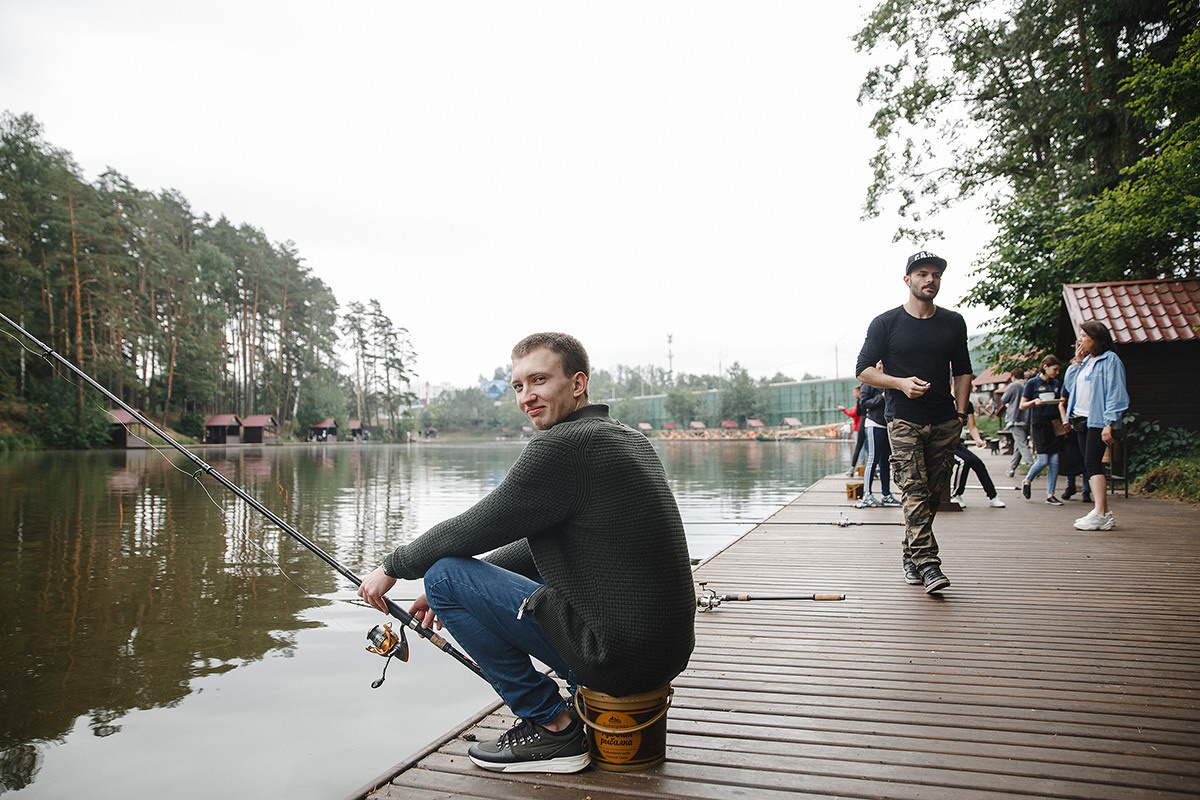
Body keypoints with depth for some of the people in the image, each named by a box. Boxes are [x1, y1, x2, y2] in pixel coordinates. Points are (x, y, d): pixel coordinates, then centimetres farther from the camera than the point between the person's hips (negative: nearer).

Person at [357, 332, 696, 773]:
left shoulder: (561, 445, -16)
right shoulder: (630, 439, 13)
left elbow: (472, 530, -11)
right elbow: (543, 543, 20)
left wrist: (392, 567, 7)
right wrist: (457, 588, 19)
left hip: (618, 651, -10)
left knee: (445, 574, -5)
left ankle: (552, 726, 2)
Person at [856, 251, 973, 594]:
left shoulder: (953, 322, 12)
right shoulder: (885, 323, 1)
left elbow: (962, 371, 19)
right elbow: (864, 370, 1)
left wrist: (960, 413, 10)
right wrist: (900, 383, -15)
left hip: (944, 423, 4)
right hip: (903, 420, -4)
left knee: (934, 492, 6)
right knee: (914, 490, -12)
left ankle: (911, 553, 20)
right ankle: (927, 562, -15)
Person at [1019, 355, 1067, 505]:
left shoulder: (1056, 384, 14)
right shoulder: (1032, 383, -1)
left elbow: (1059, 404, 21)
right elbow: (1022, 405, 1)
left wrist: (1064, 420, 6)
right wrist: (1034, 402, -19)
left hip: (1054, 423, 5)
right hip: (1039, 423, -5)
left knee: (1055, 461, -1)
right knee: (1043, 460, -10)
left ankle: (1050, 495, 5)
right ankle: (1027, 481, 17)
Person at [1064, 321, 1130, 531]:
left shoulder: (1110, 360, -7)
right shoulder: (1087, 361, 19)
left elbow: (1115, 394, -12)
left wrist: (1109, 424, -18)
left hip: (1098, 422, -9)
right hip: (1082, 420, 9)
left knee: (1092, 464, -15)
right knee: (1090, 466, 8)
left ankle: (1100, 514, -18)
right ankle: (1104, 513, 13)